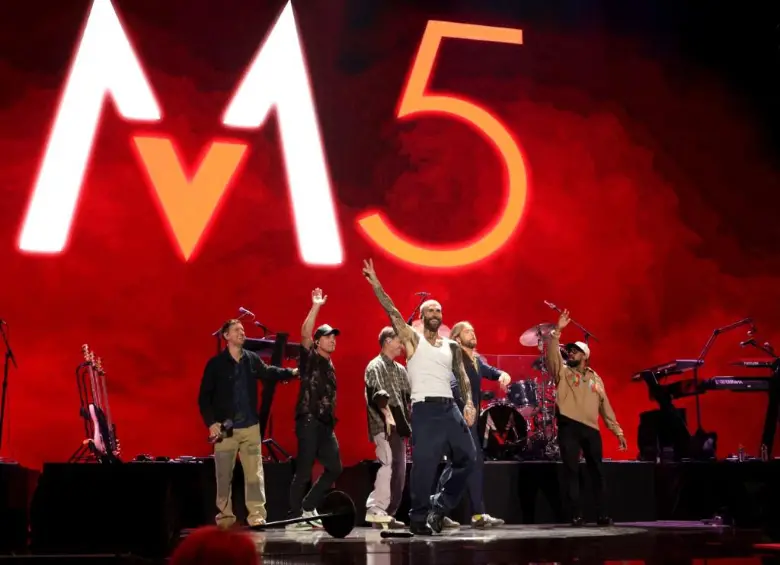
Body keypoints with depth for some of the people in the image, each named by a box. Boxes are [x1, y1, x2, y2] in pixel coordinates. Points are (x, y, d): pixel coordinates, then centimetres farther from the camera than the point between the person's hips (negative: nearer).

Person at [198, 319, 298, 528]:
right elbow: (204, 396, -4)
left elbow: (268, 372, 25)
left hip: (250, 426, 3)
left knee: (255, 473, 0)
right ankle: (225, 515, 14)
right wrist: (211, 423, -13)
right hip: (225, 427, -3)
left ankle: (257, 515, 2)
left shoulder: (252, 359, 4)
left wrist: (292, 372, 15)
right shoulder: (216, 363, -6)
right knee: (224, 475, 4)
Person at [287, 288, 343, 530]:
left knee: (334, 467, 7)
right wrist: (316, 307, -20)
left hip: (325, 423, 8)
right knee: (304, 470, -8)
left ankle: (308, 508, 18)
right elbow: (304, 334, -18)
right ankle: (295, 517, -1)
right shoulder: (309, 358, 0)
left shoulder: (330, 365, 20)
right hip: (309, 421, -8)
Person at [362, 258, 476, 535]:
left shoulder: (452, 347, 16)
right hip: (425, 410, -5)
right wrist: (376, 284, -10)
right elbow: (392, 312, -3)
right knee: (424, 465, -9)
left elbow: (462, 377, 10)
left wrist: (469, 403, -6)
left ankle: (440, 504, 21)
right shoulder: (413, 340, 5)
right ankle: (418, 518, 3)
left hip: (451, 408, 5)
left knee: (467, 458, 4)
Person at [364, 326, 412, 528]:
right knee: (389, 464, -17)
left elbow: (409, 396, 23)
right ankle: (376, 510, -16)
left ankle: (386, 512, 9)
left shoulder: (400, 369, 21)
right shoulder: (375, 366, -4)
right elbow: (376, 394, -18)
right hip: (385, 425, -9)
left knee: (398, 468, 6)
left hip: (399, 425, 9)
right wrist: (387, 414, -28)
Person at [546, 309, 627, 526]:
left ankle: (602, 515, 11)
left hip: (591, 428, 3)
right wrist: (557, 331, -18)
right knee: (571, 471, -4)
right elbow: (553, 354, -9)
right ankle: (576, 515, 1)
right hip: (568, 426, -3)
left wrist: (617, 430, 13)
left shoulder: (595, 379, 18)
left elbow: (605, 406, 17)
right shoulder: (563, 372, 9)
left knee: (597, 472, 4)